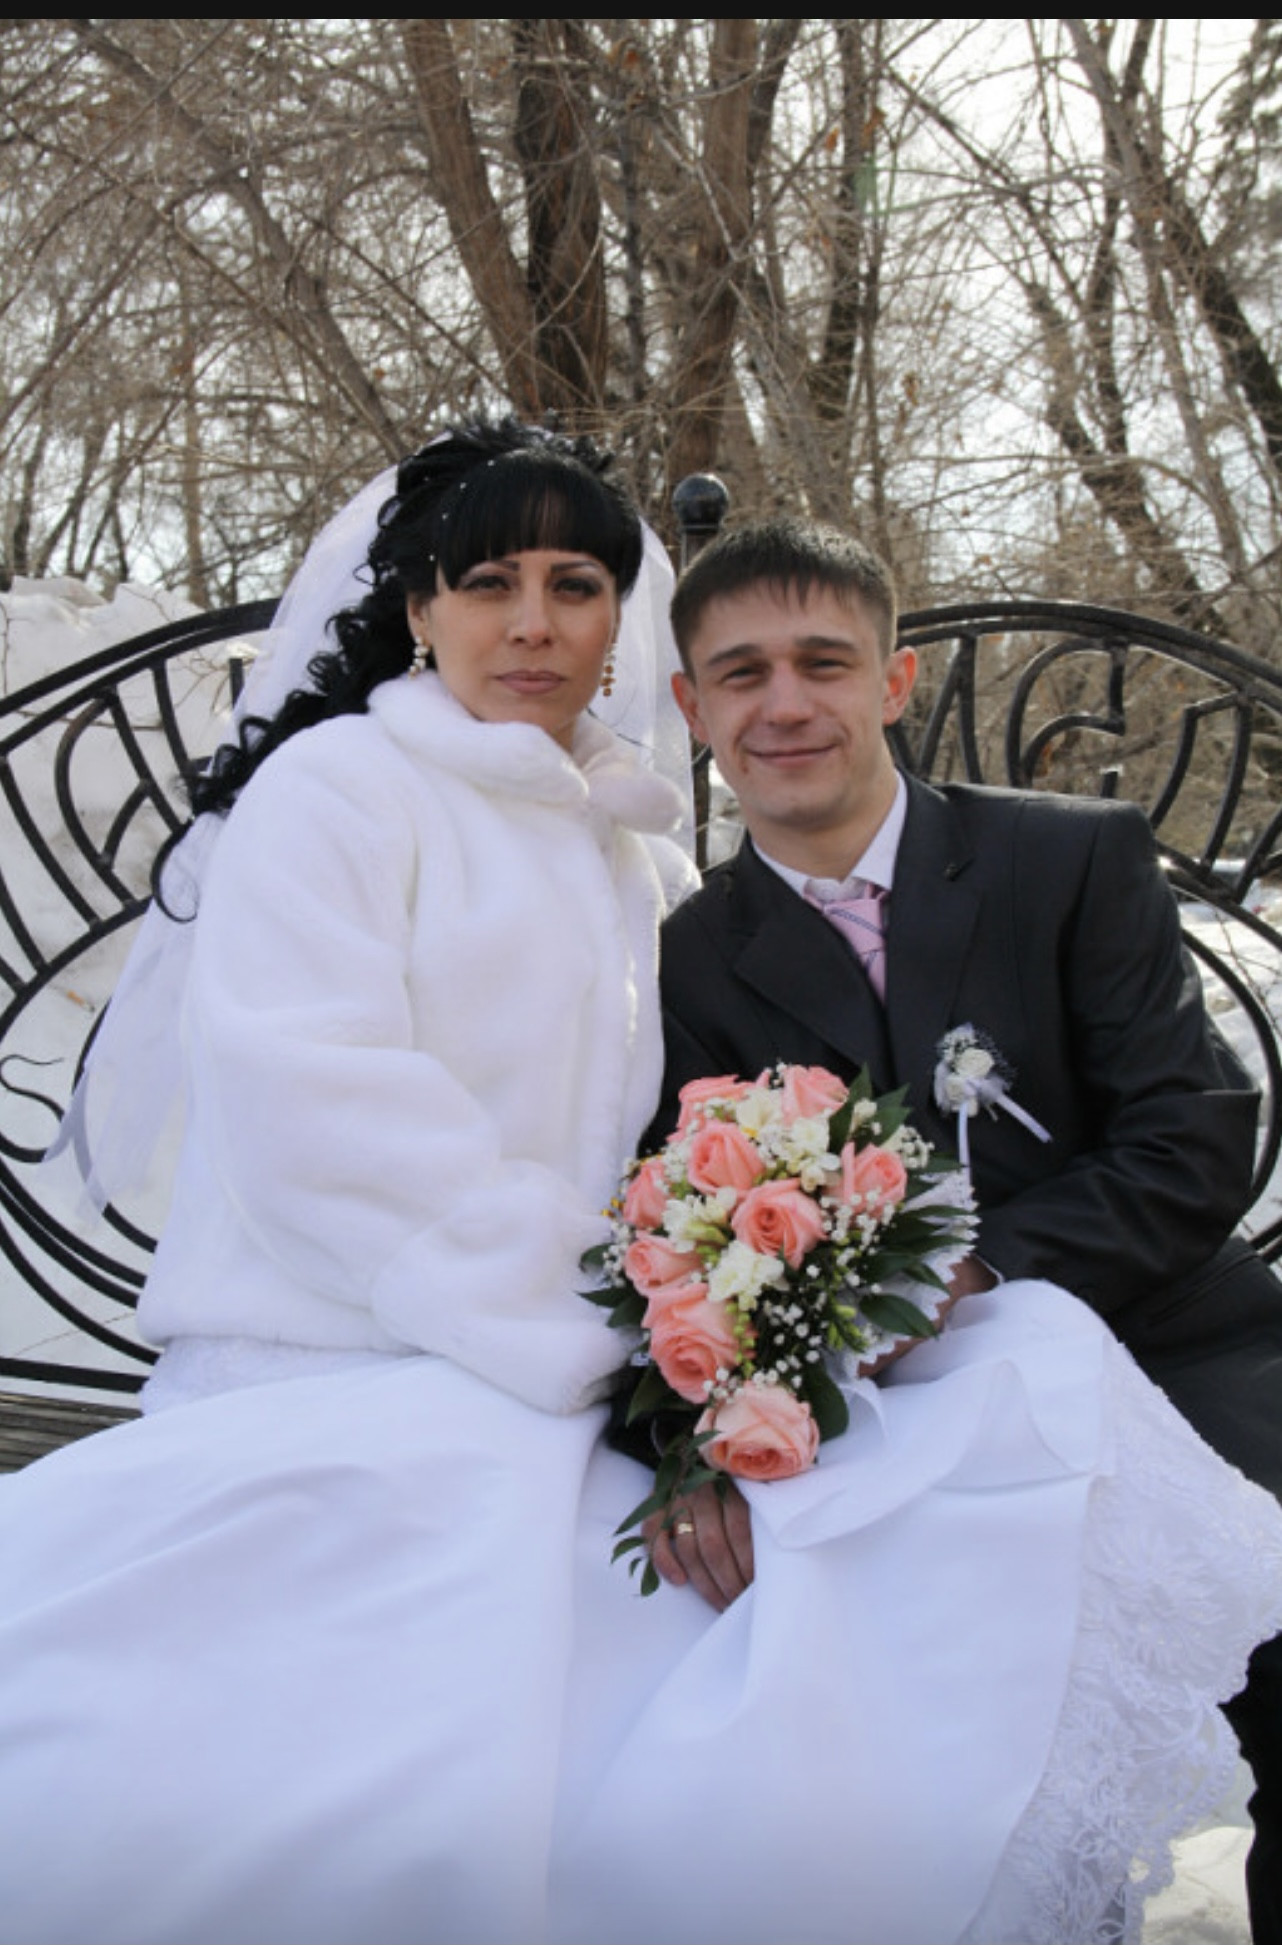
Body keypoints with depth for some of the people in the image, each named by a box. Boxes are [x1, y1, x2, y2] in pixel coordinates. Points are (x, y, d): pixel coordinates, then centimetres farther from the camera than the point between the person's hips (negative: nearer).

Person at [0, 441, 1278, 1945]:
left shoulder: (636, 857, 22)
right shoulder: (336, 781, 2)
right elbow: (308, 1102, -12)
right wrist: (588, 1340, -15)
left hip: (589, 1415, 6)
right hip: (344, 1392, -5)